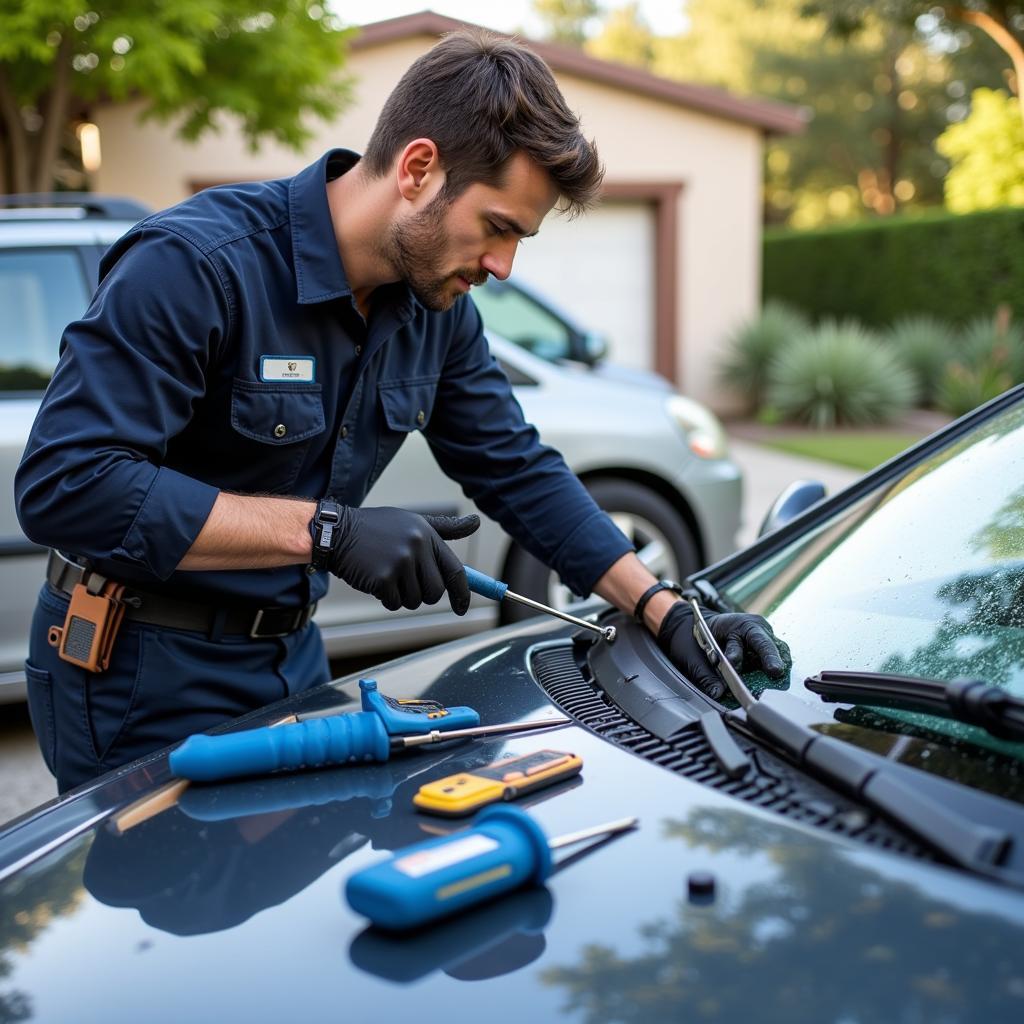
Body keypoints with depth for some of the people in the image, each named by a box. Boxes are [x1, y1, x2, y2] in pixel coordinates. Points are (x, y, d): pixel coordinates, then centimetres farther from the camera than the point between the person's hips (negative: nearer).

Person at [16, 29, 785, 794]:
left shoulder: (437, 307, 0)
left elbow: (520, 472, 6)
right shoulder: (193, 268, -24)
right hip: (145, 676, -6)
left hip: (290, 656, 7)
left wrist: (665, 610, -3)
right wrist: (326, 529, -33)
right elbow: (63, 484, -30)